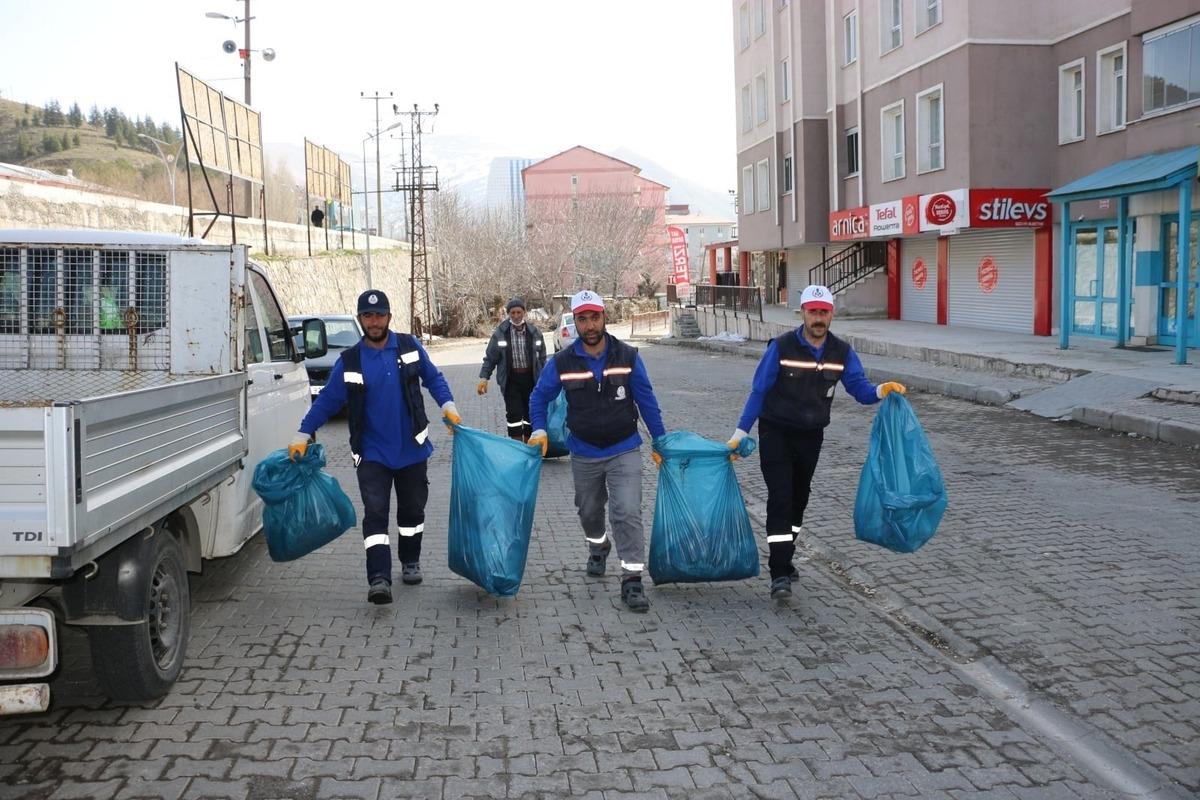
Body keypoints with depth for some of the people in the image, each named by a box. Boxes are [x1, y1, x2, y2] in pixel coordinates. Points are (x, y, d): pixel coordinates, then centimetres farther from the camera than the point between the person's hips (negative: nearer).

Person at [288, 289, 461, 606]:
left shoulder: (409, 347, -2)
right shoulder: (349, 361, -3)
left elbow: (433, 378, 9)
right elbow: (327, 400, 0)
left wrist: (448, 406, -7)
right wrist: (303, 435, -6)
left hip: (411, 449, 2)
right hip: (372, 453, -1)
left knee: (412, 509, 15)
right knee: (375, 513, -11)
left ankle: (410, 562, 35)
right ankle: (379, 579, -15)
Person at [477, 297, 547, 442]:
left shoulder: (534, 331, 0)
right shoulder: (500, 332, -5)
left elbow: (542, 357, 8)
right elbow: (490, 357, 1)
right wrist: (484, 377, -5)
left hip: (531, 378, 2)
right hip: (511, 380, -2)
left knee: (531, 413, 10)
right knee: (514, 414, -5)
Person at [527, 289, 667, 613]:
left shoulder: (627, 356, -9)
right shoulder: (562, 362, -8)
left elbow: (646, 400, -1)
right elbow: (540, 397, 6)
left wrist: (660, 442, 2)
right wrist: (539, 430, -9)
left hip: (624, 451, -2)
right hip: (584, 454, 2)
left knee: (627, 513, -14)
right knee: (589, 510, 21)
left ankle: (632, 579, -7)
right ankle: (598, 547, 52)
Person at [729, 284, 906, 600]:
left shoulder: (842, 352, -3)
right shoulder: (781, 347, -13)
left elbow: (860, 389, -7)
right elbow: (758, 392, -9)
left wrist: (881, 390, -31)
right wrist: (740, 434, -12)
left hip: (811, 437, 4)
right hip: (776, 434, -4)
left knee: (798, 499, 15)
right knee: (780, 498, -13)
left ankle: (783, 559, 33)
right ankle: (780, 574, -12)